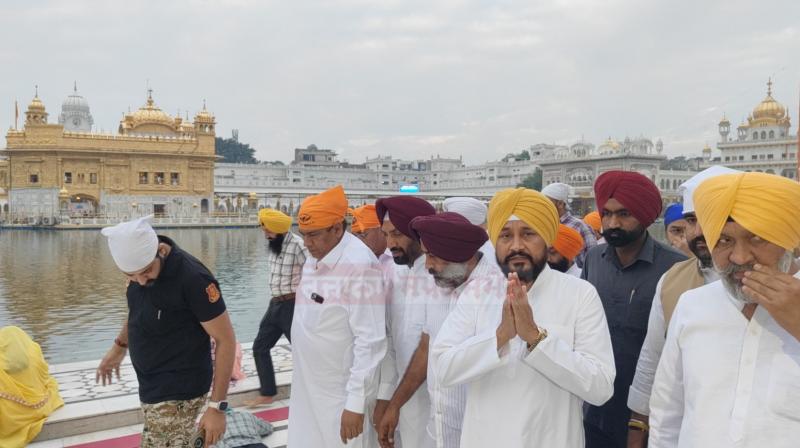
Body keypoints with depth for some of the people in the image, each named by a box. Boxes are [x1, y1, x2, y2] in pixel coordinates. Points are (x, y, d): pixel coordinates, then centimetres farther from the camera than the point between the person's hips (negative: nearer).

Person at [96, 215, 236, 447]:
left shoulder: (192, 278, -27)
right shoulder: (142, 265, -4)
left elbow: (226, 340, -23)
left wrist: (217, 407, -22)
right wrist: (119, 346, 24)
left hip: (178, 392, -8)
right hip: (153, 387, 8)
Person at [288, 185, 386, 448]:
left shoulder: (359, 264, -22)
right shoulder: (313, 259, 5)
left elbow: (369, 341, -23)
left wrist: (356, 403, -22)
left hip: (339, 395, -7)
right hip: (307, 389, 7)